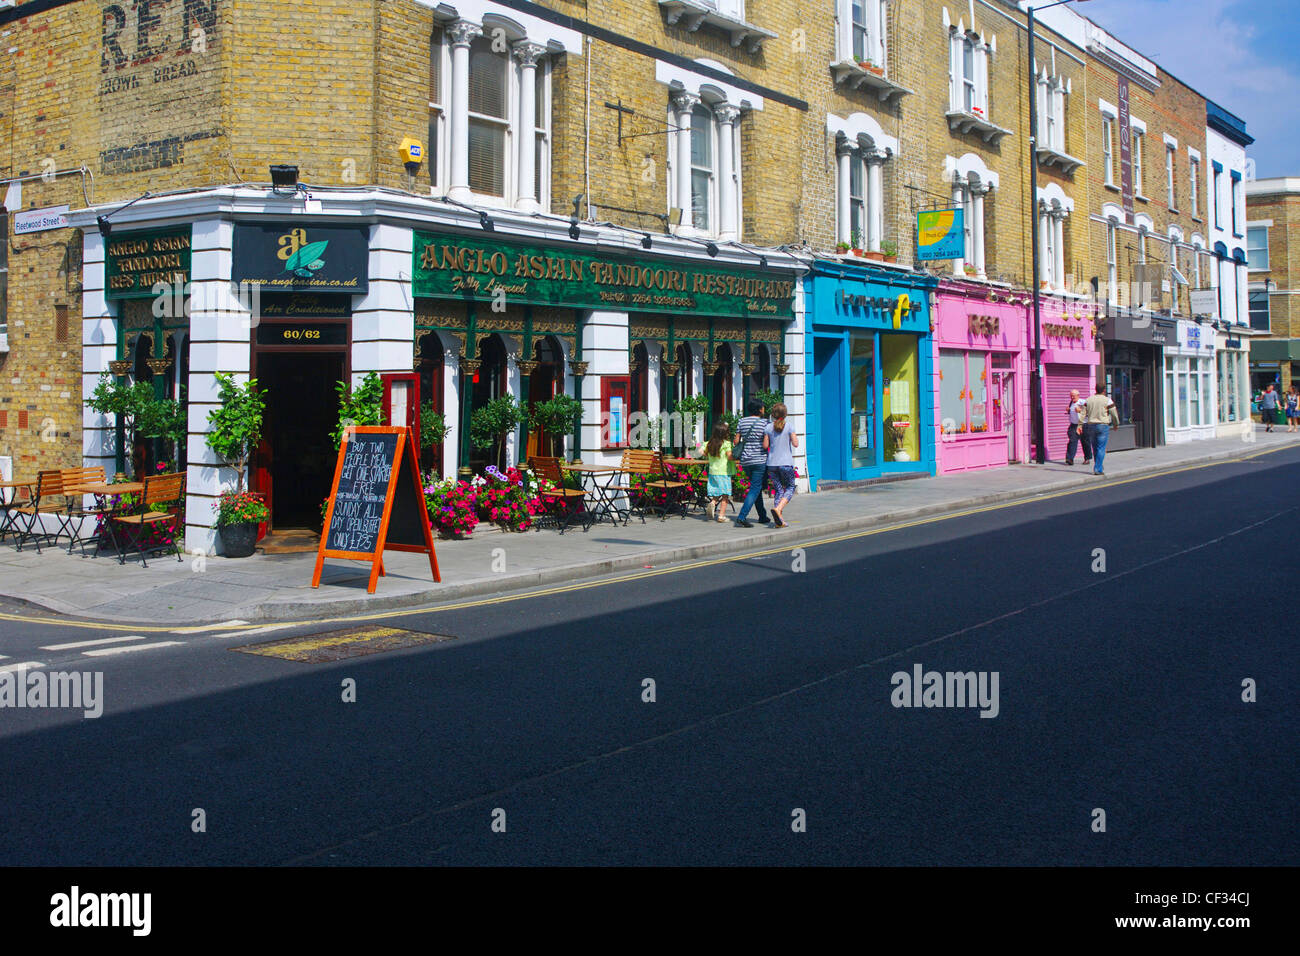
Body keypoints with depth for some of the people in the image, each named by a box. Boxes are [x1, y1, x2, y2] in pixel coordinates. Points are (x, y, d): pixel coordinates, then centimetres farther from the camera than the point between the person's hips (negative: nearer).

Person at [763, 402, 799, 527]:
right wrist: (795, 437, 11)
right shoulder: (788, 427, -6)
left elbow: (765, 446, 1)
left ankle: (779, 520, 1)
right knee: (790, 488, 10)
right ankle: (778, 508, -15)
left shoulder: (768, 428, 1)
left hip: (772, 464, 3)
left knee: (778, 490, 9)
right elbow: (796, 444, -8)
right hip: (786, 463, -3)